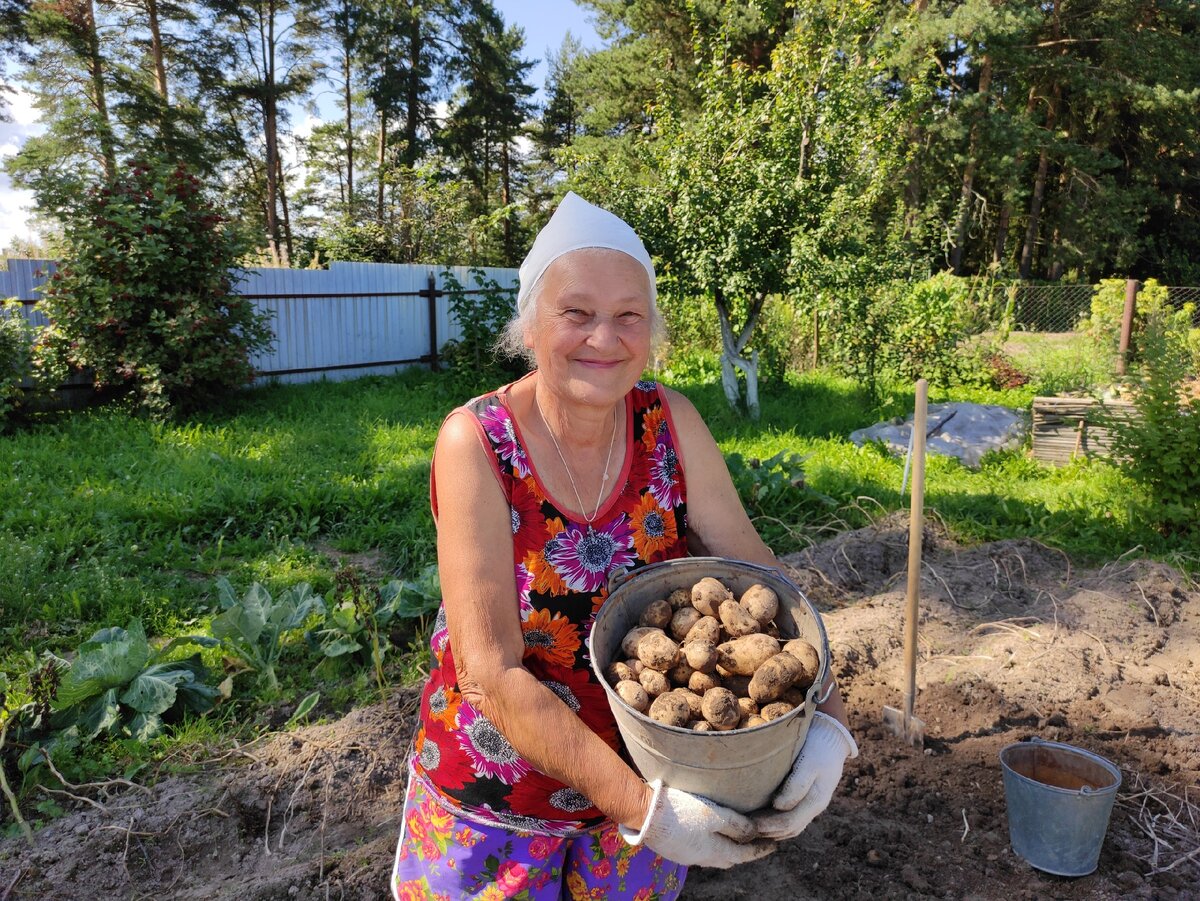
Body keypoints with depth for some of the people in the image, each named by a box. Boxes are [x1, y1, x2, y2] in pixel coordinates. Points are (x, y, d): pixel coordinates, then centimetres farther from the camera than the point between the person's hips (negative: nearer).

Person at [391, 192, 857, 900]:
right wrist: (640, 805, -31)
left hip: (649, 773, 3)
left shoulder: (671, 423, -12)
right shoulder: (477, 442, -23)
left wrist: (825, 715, -28)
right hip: (500, 789, -2)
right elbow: (492, 675, -25)